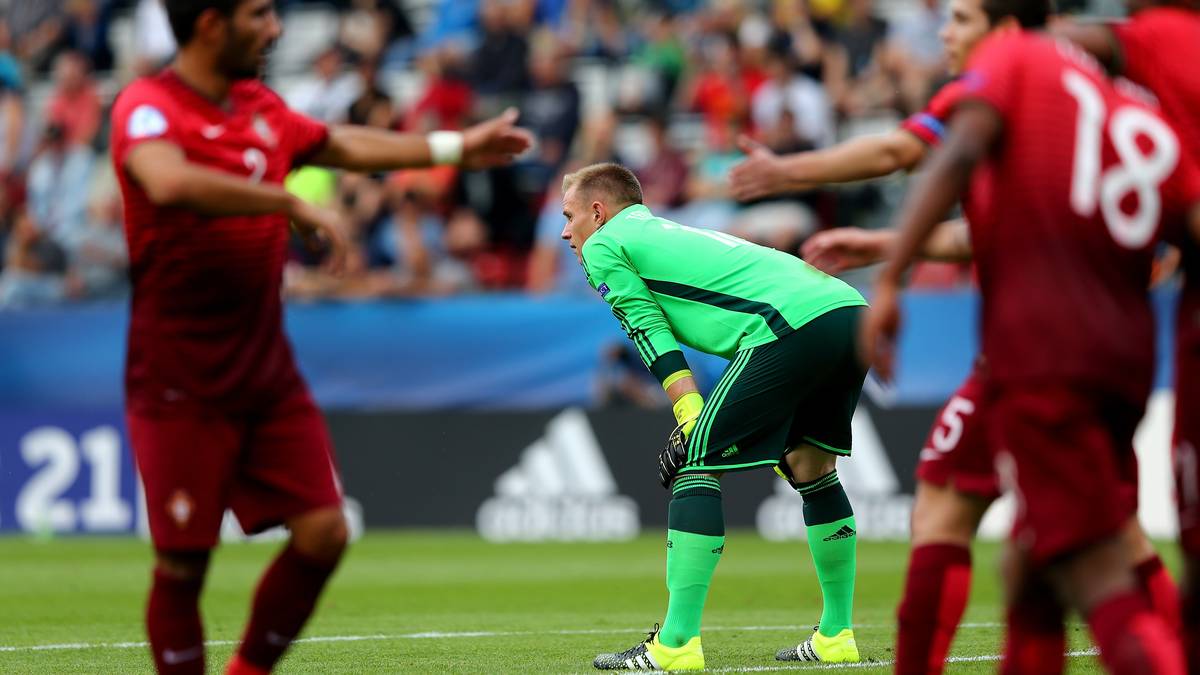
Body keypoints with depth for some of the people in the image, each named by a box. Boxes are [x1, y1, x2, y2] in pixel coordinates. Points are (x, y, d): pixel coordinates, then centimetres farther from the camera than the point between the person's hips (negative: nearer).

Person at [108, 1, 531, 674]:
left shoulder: (261, 108, 11)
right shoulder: (148, 108, -15)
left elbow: (342, 145, 30)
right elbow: (170, 183, -37)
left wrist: (456, 147, 35)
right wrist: (291, 203, -32)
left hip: (267, 373, 7)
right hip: (181, 385, -7)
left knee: (323, 532, -1)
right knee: (184, 562, -4)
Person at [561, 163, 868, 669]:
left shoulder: (603, 247, 13)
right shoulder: (671, 233, 36)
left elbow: (654, 338, 3)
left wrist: (692, 424, -2)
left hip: (793, 324, -8)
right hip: (854, 310, 8)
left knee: (697, 464, -2)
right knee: (811, 466, 23)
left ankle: (676, 644, -6)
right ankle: (836, 637, 26)